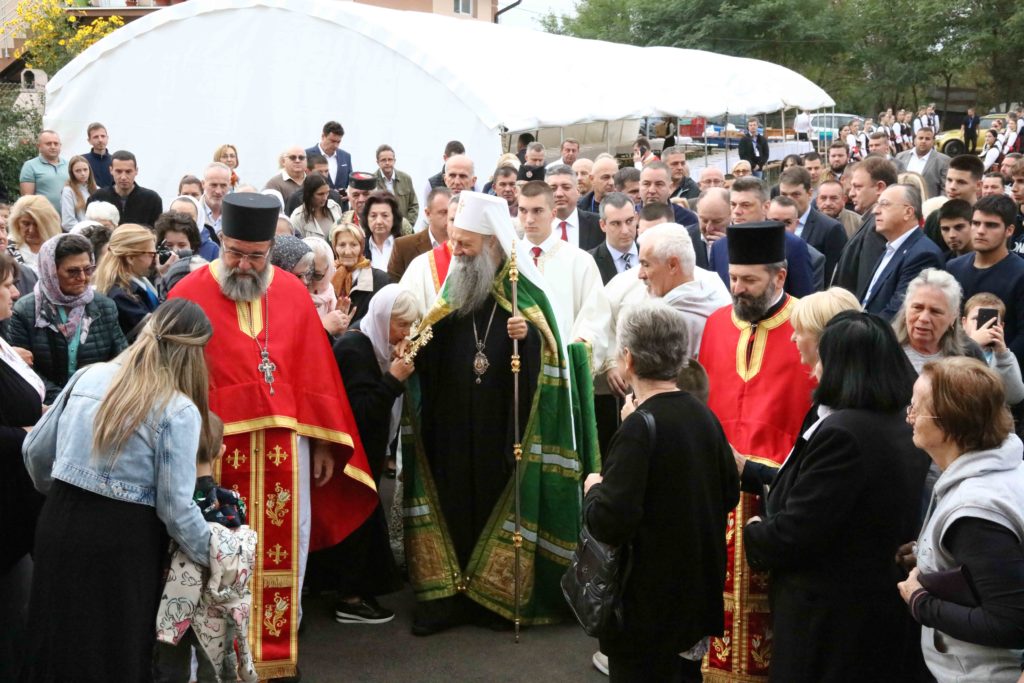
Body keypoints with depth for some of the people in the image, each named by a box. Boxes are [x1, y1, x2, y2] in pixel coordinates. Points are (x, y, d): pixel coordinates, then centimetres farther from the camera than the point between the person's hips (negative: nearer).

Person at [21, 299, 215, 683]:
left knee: (57, 646, 20)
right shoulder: (179, 411, -11)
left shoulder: (87, 376, 5)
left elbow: (36, 452, 14)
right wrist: (215, 558, 2)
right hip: (124, 540, -5)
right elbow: (176, 508, -14)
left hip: (60, 523, 5)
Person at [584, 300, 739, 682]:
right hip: (699, 596, 7)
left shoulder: (639, 429, -22)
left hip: (649, 607, -7)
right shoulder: (704, 417, -1)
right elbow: (729, 494, 12)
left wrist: (593, 490, -5)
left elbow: (609, 524, -27)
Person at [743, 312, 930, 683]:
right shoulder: (903, 427, 4)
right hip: (883, 601, 9)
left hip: (828, 614, -9)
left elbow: (794, 534, -24)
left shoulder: (842, 434, -25)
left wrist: (753, 533, -3)